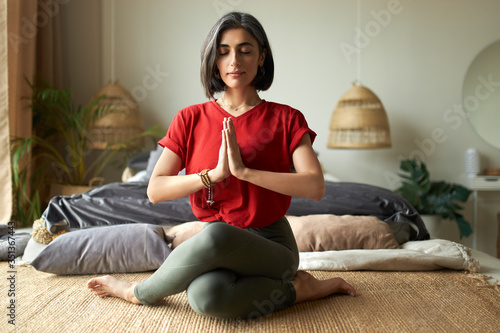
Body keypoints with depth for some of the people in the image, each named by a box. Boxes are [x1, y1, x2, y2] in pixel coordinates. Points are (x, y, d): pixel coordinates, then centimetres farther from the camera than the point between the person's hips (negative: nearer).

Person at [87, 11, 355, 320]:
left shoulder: (286, 119, 0)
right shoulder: (191, 119, 5)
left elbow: (316, 187, -15)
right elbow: (155, 190, -3)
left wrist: (244, 170, -22)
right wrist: (214, 173, -18)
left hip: (271, 243, -1)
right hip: (217, 247, 2)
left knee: (215, 246, -37)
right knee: (204, 294, -36)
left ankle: (138, 292, -4)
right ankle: (296, 288, -7)